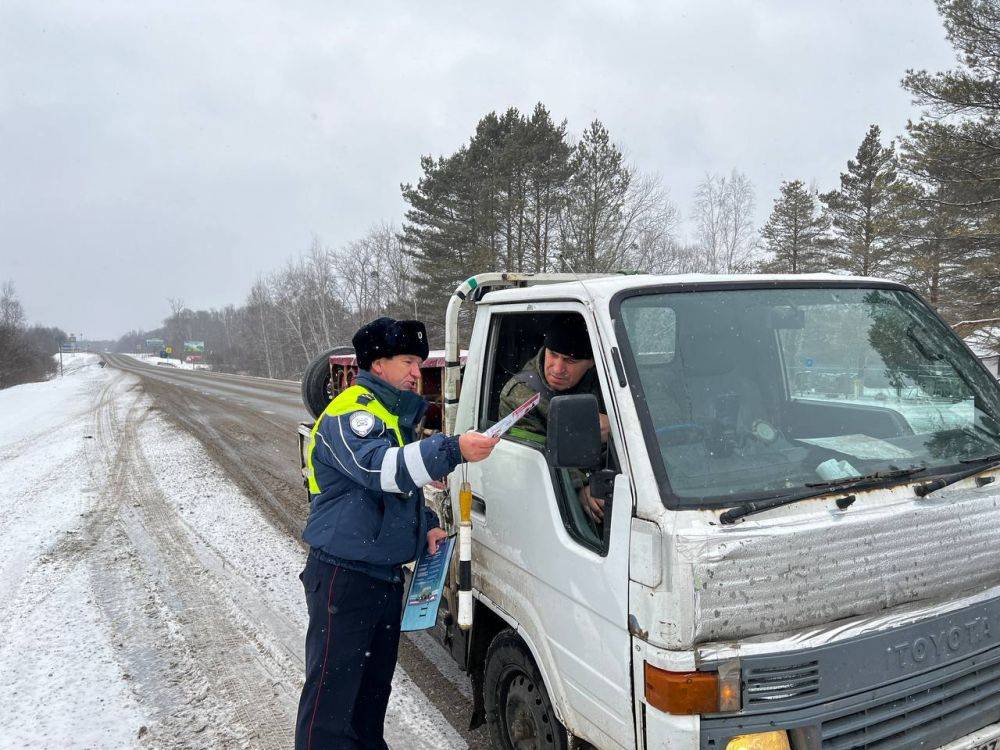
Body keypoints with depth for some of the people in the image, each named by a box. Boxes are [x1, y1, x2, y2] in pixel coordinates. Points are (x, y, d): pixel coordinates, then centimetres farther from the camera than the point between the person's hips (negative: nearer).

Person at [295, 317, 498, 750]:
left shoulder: (395, 415, 15)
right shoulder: (350, 413, -17)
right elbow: (379, 468, -36)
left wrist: (426, 525, 10)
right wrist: (453, 450, -46)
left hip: (387, 575, 9)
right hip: (344, 575, -9)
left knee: (375, 685, 21)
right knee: (332, 689, -1)